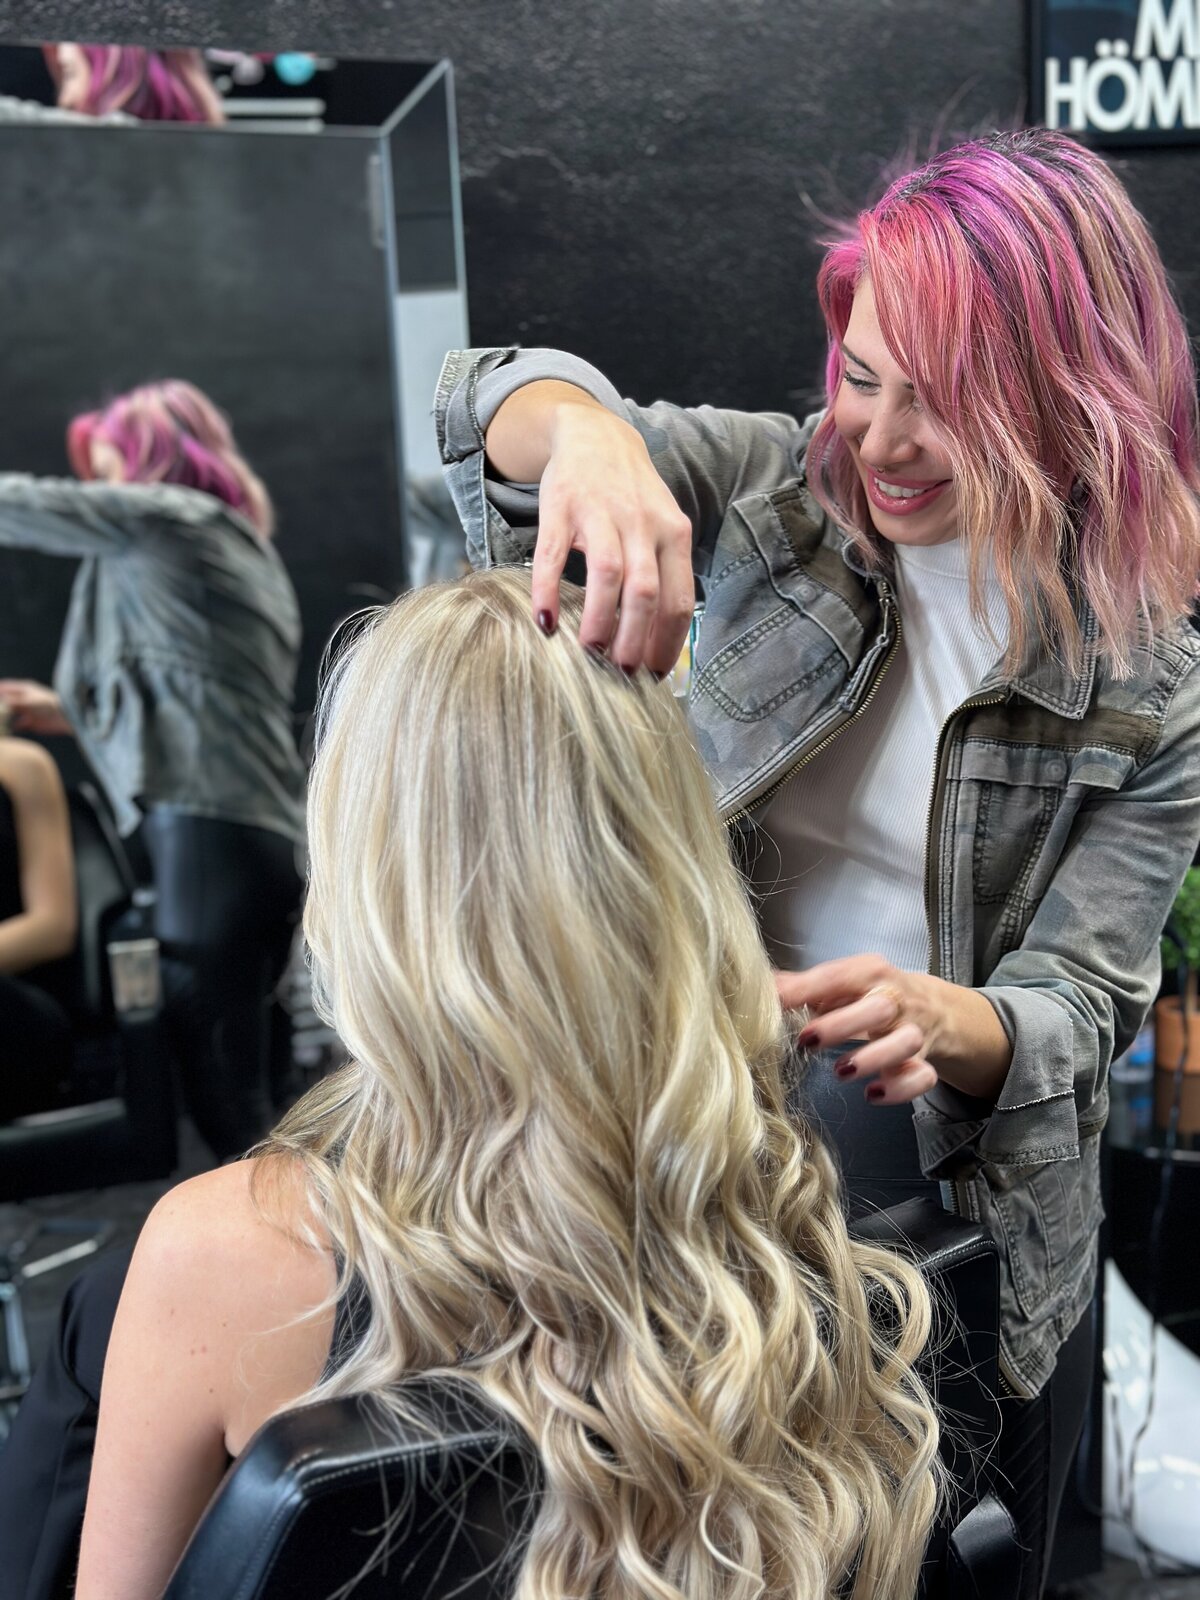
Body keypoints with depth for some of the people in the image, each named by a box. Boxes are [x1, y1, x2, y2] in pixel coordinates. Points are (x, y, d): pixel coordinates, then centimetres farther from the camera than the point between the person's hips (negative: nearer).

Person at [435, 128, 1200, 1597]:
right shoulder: (784, 487, -9)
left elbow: (1081, 1006, -14)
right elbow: (481, 403, -19)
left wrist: (939, 1020, -37)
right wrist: (586, 432, -43)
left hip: (962, 1218, 0)